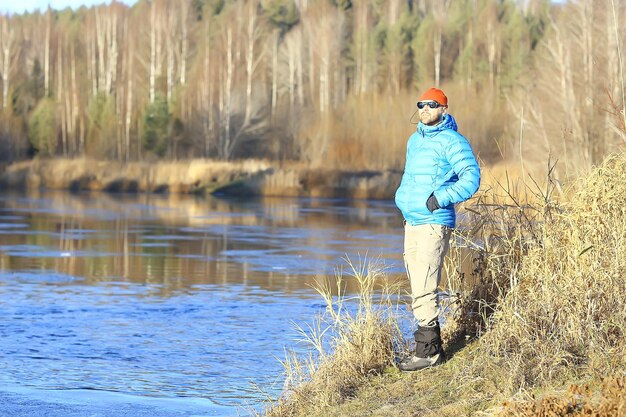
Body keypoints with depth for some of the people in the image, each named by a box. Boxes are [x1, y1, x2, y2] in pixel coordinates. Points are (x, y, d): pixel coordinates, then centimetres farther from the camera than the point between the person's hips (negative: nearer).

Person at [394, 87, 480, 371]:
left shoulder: (451, 141, -9)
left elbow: (471, 177, -17)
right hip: (411, 222, 9)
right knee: (418, 289, 12)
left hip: (435, 224, -9)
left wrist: (441, 198, -23)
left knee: (423, 289, -12)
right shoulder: (414, 140, 17)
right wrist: (402, 198, 15)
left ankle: (428, 352, -7)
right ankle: (431, 348, 20)